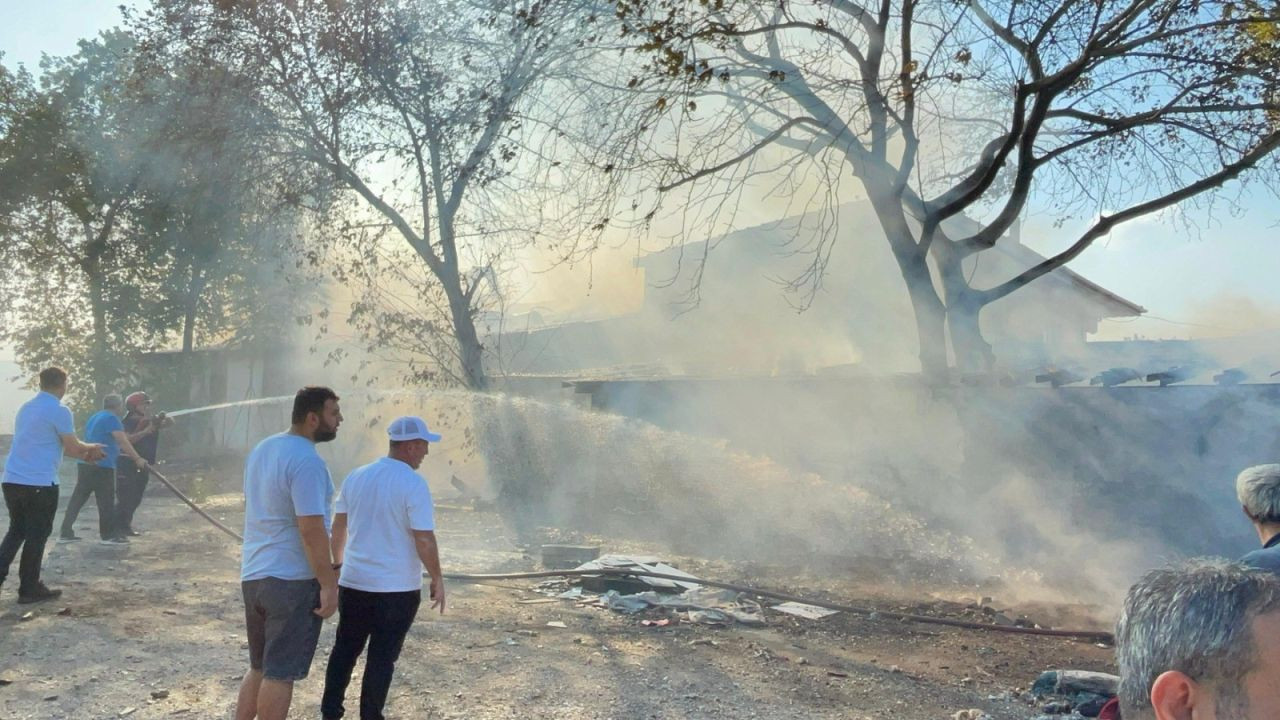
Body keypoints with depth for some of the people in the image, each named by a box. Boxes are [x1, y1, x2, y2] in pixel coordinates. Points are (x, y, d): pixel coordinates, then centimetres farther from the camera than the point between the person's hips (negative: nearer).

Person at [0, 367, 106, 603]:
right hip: (39, 484, -7)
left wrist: (85, 450, 24)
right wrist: (92, 448, 14)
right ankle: (29, 589, 10)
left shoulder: (26, 407, 15)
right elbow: (73, 449, -8)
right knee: (36, 536, 3)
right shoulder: (59, 411, -11)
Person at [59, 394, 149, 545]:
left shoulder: (95, 417, 20)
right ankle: (108, 535, 0)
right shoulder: (111, 418, -9)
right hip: (101, 466, -9)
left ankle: (65, 533, 13)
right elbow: (123, 441, -17)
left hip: (85, 463, 9)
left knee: (77, 498, 11)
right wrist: (137, 459, -19)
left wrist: (117, 450, 37)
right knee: (106, 501, -3)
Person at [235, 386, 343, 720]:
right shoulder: (307, 461, -20)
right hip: (293, 580, -9)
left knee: (260, 667, 20)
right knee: (281, 673, 2)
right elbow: (311, 530, -24)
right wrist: (329, 584, -18)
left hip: (253, 575, 9)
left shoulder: (262, 449, 10)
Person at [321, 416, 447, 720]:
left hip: (353, 583, 5)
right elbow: (424, 540, -17)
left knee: (345, 650, 18)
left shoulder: (356, 477, 4)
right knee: (382, 658, 7)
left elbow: (338, 528, 12)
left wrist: (339, 564, 26)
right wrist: (437, 579, -5)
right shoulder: (413, 484, -16)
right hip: (397, 589, -5)